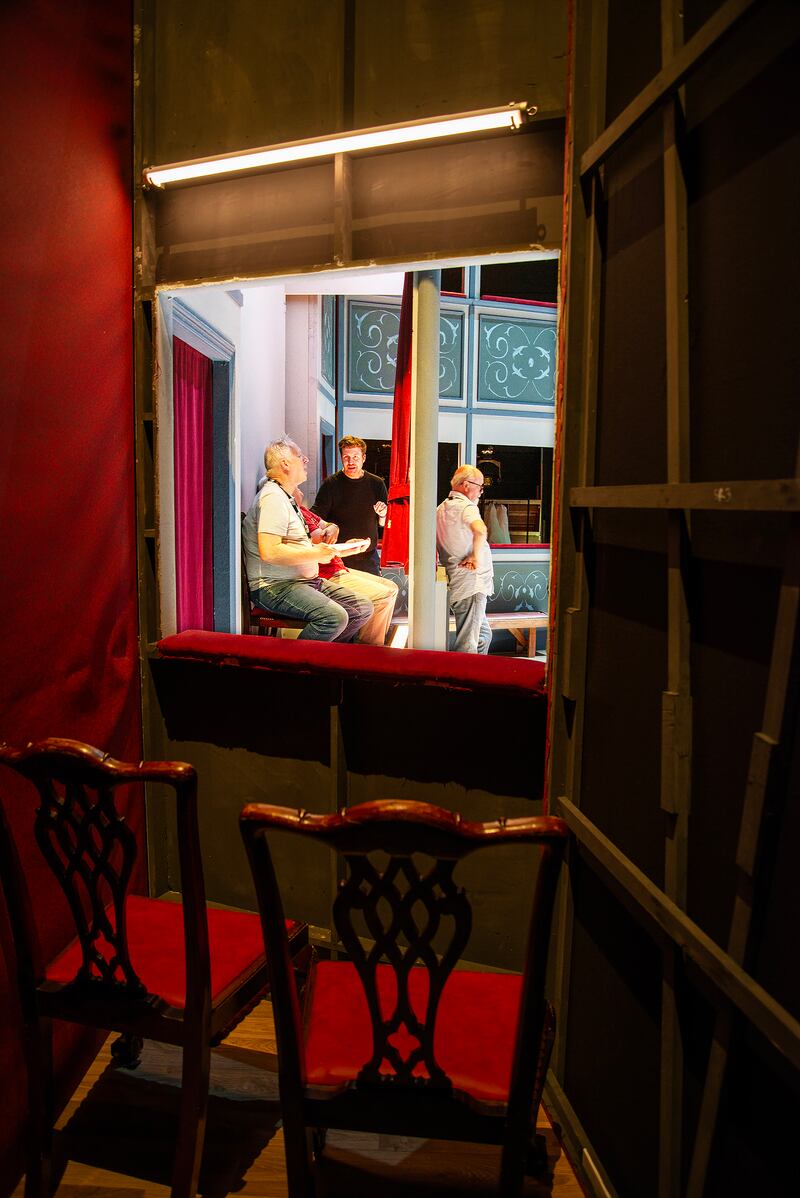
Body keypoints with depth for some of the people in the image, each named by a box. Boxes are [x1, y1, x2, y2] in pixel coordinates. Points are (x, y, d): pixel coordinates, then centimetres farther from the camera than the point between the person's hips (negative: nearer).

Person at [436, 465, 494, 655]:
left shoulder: (441, 508, 16)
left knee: (484, 635, 22)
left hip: (454, 581, 10)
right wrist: (476, 557, -21)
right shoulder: (467, 506, -12)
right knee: (468, 644, -8)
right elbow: (480, 530, -34)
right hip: (471, 583, -10)